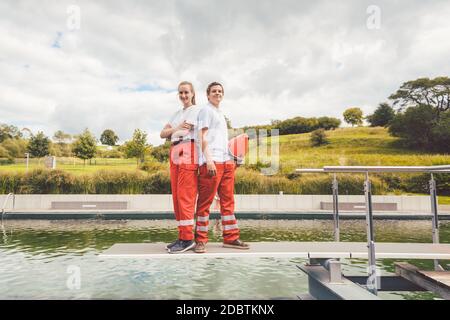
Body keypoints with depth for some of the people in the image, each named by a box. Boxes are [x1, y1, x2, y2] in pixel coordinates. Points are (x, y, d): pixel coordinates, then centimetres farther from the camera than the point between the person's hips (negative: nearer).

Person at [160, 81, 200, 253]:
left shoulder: (196, 110, 3)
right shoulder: (177, 113, 25)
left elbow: (183, 131, -10)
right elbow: (163, 133, 16)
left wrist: (173, 132, 11)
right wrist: (177, 129, -2)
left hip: (188, 153, -8)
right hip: (174, 153, 8)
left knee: (185, 196, -11)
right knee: (177, 196, 4)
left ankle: (188, 239, -6)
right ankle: (182, 236, 10)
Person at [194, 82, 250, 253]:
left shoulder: (220, 113, 27)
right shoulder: (206, 110, 3)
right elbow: (202, 136, -7)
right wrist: (209, 159, -18)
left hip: (226, 161, 8)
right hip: (211, 162, -8)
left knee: (228, 200, 7)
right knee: (205, 201, -5)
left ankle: (230, 238, 14)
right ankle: (201, 240, 2)